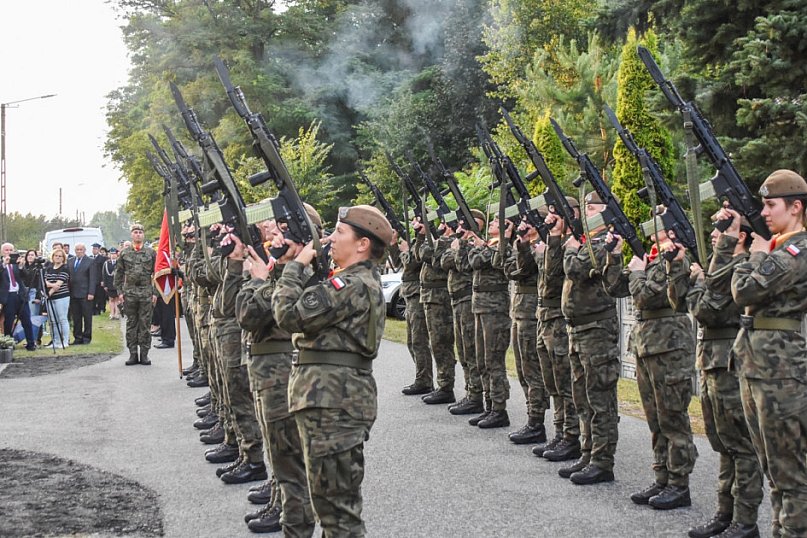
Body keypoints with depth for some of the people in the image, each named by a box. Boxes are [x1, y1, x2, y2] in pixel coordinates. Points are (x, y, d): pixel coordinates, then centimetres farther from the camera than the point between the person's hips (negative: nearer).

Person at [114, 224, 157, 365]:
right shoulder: (124, 253, 7)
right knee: (131, 324, 5)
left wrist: (155, 292, -2)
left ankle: (144, 354, 6)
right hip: (129, 292, 1)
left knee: (144, 324, 1)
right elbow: (119, 274, 9)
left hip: (146, 292, -1)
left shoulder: (151, 253, 5)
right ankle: (133, 354, 9)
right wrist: (120, 291, 1)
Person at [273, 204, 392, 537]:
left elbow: (290, 315, -19)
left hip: (333, 402, -11)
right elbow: (312, 310, 19)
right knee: (336, 502, 21)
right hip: (339, 397, 11)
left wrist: (296, 264, -7)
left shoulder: (353, 285, -17)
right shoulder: (366, 282, 16)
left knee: (336, 508, -5)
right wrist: (303, 265, 7)